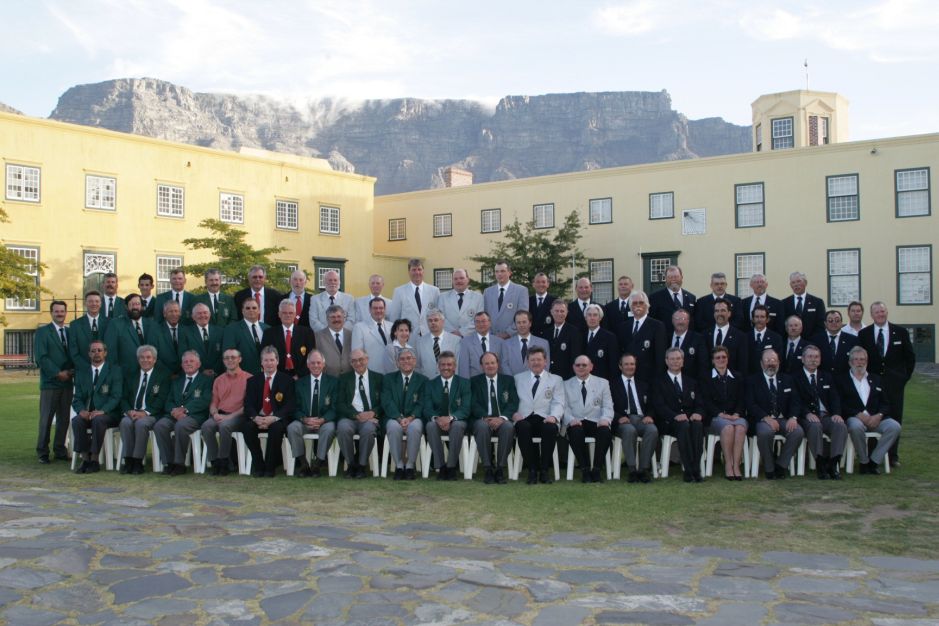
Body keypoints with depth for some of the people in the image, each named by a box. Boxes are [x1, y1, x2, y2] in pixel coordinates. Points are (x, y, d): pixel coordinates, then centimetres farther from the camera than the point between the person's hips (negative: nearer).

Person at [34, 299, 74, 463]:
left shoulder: (70, 332, 13)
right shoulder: (42, 332, 0)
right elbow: (40, 357, -8)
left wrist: (72, 371, -4)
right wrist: (58, 373, -13)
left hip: (67, 381, 4)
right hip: (50, 382, -4)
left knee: (64, 418, 6)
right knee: (46, 418, 0)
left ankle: (60, 450, 14)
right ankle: (42, 452, 8)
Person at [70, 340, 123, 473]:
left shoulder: (115, 371, 5)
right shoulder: (81, 371, 16)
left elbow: (116, 396, -6)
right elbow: (77, 397, 10)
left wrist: (101, 411, -23)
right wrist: (81, 410, -13)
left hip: (108, 414, -3)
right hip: (87, 413, 3)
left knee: (98, 420, -35)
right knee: (76, 420, -28)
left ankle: (94, 460, -25)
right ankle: (85, 459, -21)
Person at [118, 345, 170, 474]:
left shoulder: (163, 375, 6)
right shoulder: (130, 373, 18)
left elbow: (161, 399, -4)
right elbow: (124, 397, 11)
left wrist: (145, 412, -17)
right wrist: (129, 411, -10)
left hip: (151, 414, -3)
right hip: (131, 412, 3)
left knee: (141, 423, -34)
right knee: (125, 422, -30)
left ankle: (138, 462, -27)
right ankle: (128, 460, -24)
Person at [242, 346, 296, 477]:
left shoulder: (287, 380, 5)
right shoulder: (253, 381, 13)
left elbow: (290, 406, -4)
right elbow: (248, 404, 4)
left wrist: (274, 418, -21)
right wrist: (256, 417, -19)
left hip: (277, 420, -2)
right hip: (258, 419, 2)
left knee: (276, 427, -35)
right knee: (247, 427, -29)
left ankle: (270, 467, -20)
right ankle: (258, 465, -14)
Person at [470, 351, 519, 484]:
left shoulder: (508, 380, 15)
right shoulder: (475, 381, 13)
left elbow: (513, 403, 3)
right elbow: (474, 405, 1)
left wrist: (502, 418, -16)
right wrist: (486, 418, -18)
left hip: (502, 421, 1)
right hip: (482, 420, -1)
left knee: (508, 427, -34)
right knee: (482, 427, -36)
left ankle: (501, 469, -25)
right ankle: (488, 469, -27)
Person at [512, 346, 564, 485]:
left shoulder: (556, 380, 18)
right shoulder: (518, 378, 22)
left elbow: (558, 403, 5)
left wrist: (553, 416, -16)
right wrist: (513, 413, -8)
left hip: (545, 419, 0)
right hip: (524, 418, 0)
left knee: (550, 428, -36)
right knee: (523, 427, -36)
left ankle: (544, 470, -21)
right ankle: (532, 470, -23)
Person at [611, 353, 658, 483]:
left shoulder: (643, 384, 25)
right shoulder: (612, 384, 14)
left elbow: (650, 405, 17)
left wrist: (649, 416, -6)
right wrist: (619, 417, -16)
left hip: (641, 419, 3)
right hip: (623, 420, -3)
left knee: (653, 430, -32)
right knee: (630, 430, -38)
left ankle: (644, 469, -28)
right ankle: (632, 470, -33)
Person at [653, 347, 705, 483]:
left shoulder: (691, 382, 25)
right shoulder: (659, 382, 12)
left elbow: (699, 404, 14)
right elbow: (659, 406, -2)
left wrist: (697, 413, -11)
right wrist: (675, 416, -20)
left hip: (691, 418, 3)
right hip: (671, 423, -3)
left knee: (697, 424, -33)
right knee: (684, 425, -37)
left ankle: (696, 469, -37)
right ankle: (688, 470, -37)